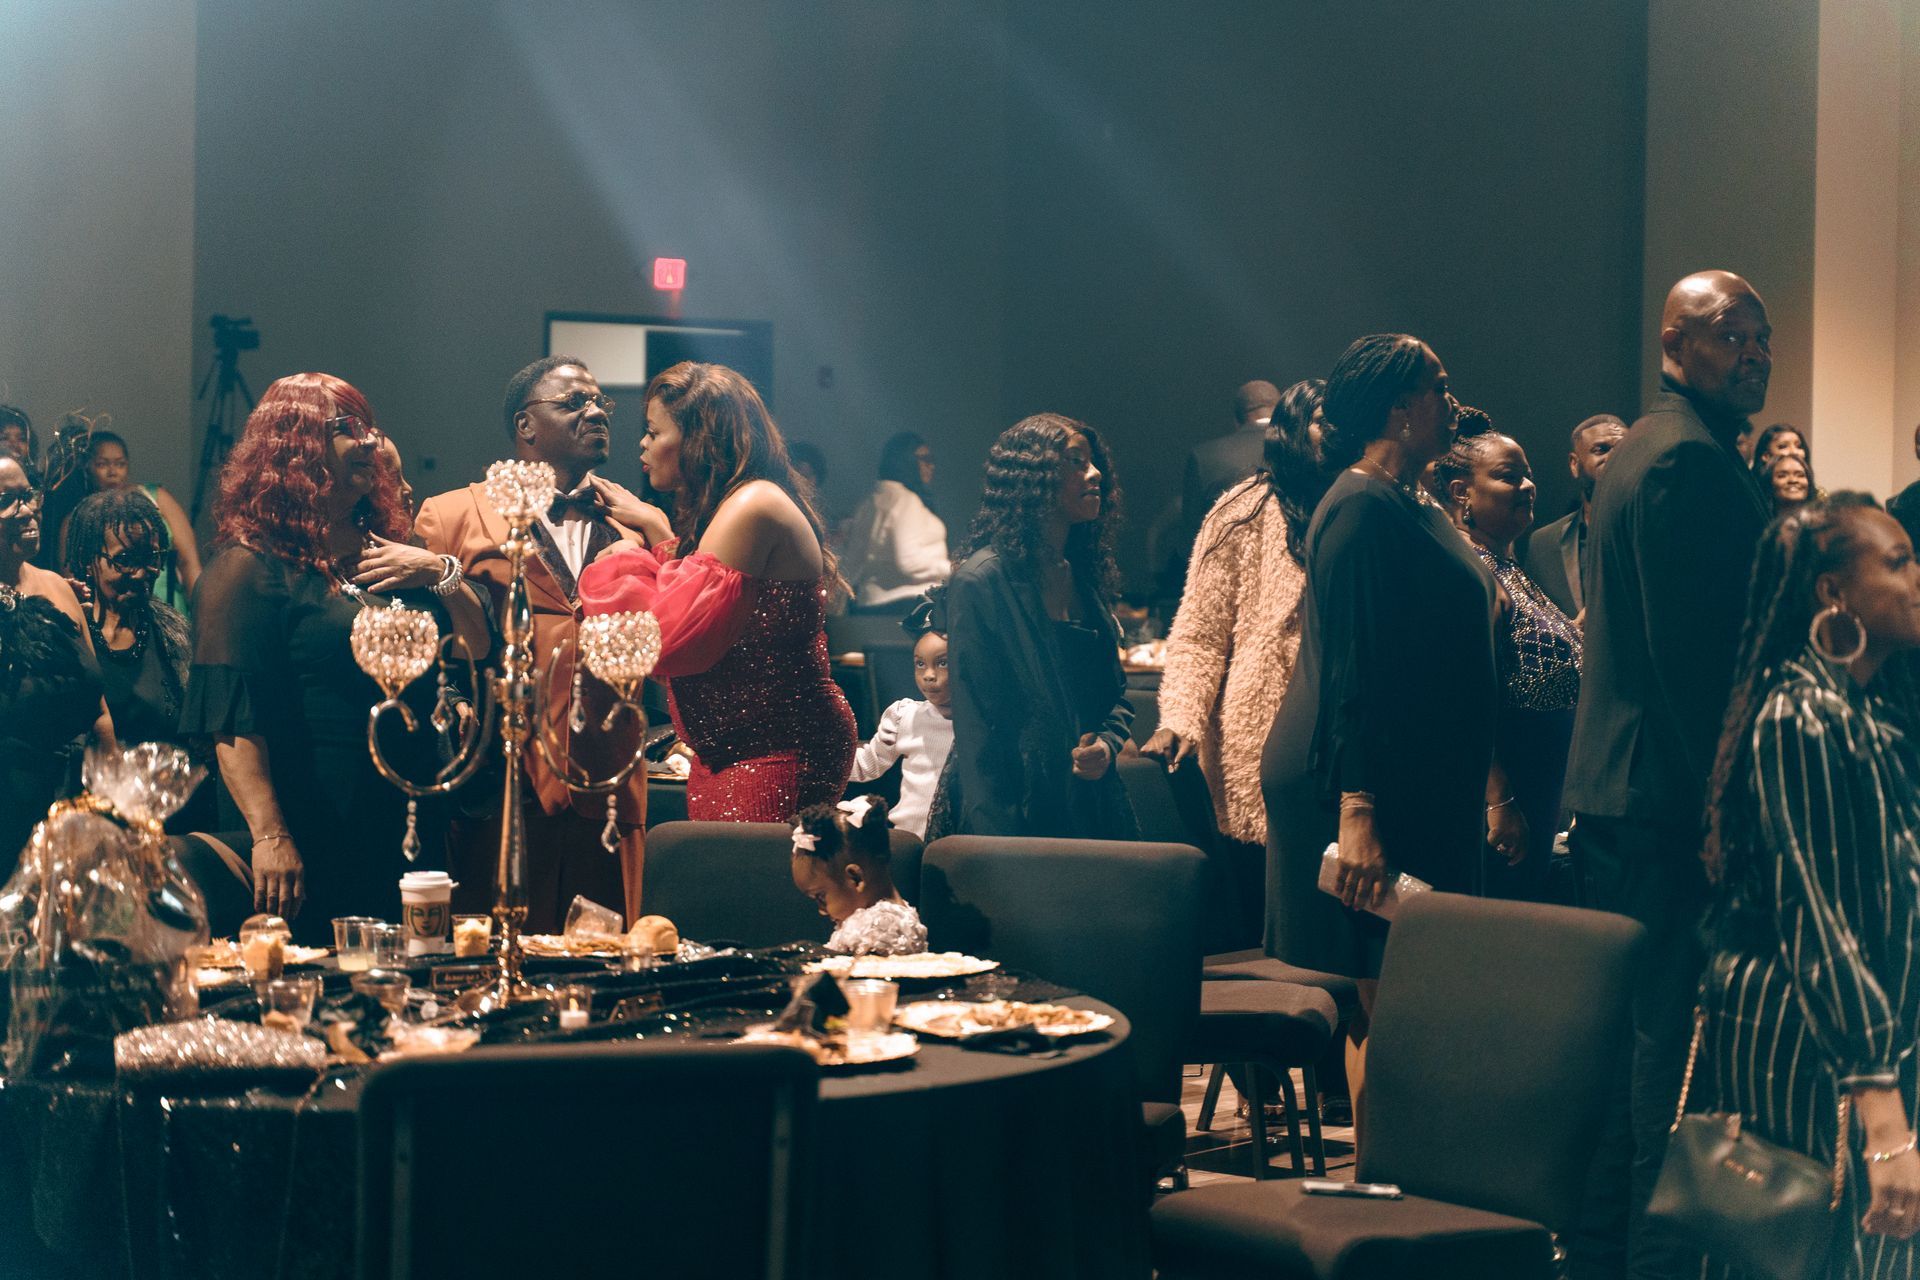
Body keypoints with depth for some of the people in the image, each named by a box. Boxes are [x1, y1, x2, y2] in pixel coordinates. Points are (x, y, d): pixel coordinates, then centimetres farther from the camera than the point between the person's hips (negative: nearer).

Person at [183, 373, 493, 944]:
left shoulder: (385, 550, 16)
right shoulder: (250, 569, -7)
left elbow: (481, 649, 15)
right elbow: (232, 723, -15)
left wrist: (443, 575, -4)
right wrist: (270, 837, -24)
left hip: (409, 827, 7)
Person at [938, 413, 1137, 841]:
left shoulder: (1088, 576, 12)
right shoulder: (982, 581, -10)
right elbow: (974, 721, -12)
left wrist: (1108, 744, -4)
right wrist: (997, 832, -16)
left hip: (1092, 804, 6)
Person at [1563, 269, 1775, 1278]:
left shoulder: (1646, 448, 20)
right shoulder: (1691, 459, -14)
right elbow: (1693, 645, -21)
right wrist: (1725, 794, -21)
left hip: (1613, 788, 11)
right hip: (1671, 792, -11)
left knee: (1628, 1023, 16)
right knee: (1675, 1030, -8)